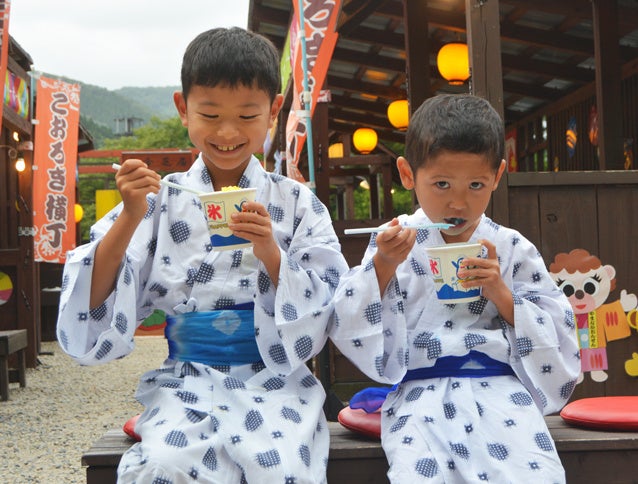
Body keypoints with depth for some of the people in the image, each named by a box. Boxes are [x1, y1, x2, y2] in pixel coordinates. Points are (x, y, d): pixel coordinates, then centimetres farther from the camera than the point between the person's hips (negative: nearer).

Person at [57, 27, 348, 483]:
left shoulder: (296, 203, 4)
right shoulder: (161, 201, 4)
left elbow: (318, 318, -1)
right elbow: (91, 317, -2)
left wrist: (271, 253, -16)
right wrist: (130, 219, -14)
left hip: (273, 381, 0)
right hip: (186, 382, 0)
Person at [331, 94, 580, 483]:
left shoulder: (512, 250, 9)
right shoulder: (396, 245, 8)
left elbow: (556, 336, 7)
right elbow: (354, 331, 3)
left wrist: (502, 295, -8)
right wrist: (383, 266, -10)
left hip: (501, 391, 1)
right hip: (420, 393, -1)